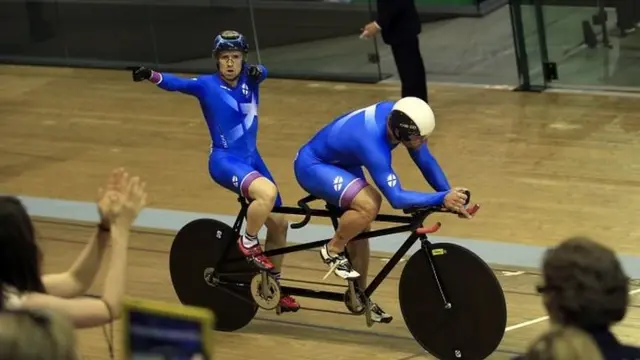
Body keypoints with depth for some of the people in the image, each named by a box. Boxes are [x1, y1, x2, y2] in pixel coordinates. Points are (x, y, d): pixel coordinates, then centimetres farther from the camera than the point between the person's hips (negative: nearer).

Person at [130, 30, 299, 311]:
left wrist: (257, 71, -37)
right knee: (266, 192, -33)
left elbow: (261, 72, -14)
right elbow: (176, 84, -20)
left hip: (251, 158, 6)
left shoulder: (249, 79, 5)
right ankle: (248, 243, -9)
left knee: (278, 223, 8)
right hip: (224, 160, -6)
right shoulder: (207, 85, -7)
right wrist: (151, 75, -39)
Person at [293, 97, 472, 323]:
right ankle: (333, 251, -5)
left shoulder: (397, 115, -19)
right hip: (313, 165, -9)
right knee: (369, 206, -29)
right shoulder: (373, 145, -40)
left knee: (360, 228, 9)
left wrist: (450, 195, -16)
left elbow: (426, 161, -8)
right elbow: (397, 198, -44)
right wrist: (442, 198, -48)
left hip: (341, 161, 9)